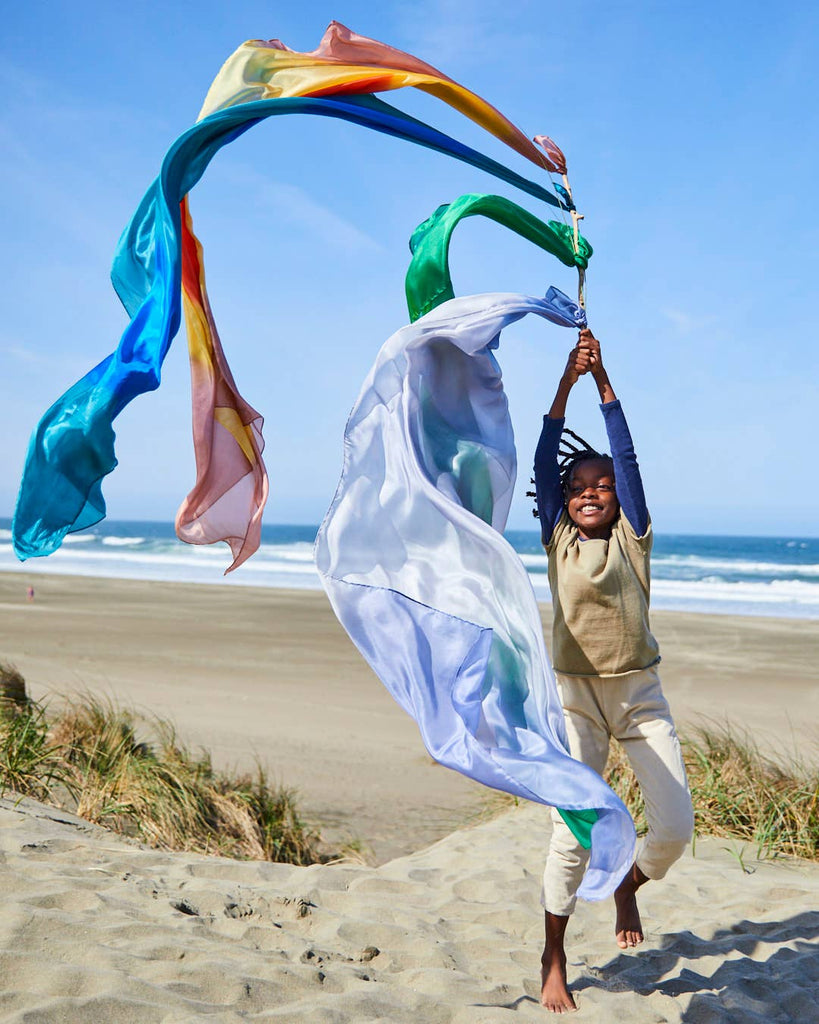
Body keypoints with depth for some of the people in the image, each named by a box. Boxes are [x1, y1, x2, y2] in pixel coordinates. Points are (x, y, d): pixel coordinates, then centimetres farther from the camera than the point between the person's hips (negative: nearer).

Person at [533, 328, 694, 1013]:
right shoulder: (558, 540, 4)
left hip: (641, 695, 1)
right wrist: (567, 382, -6)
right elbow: (544, 459, -2)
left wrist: (604, 381, -5)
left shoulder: (633, 536, 4)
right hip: (578, 698, -1)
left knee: (675, 827, -4)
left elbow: (625, 454, -3)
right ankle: (554, 964, 13)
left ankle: (628, 888, 31)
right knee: (572, 835, -5)